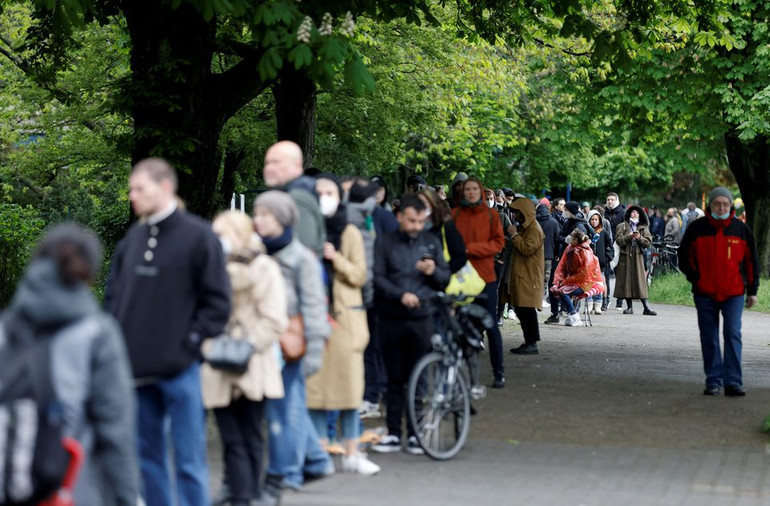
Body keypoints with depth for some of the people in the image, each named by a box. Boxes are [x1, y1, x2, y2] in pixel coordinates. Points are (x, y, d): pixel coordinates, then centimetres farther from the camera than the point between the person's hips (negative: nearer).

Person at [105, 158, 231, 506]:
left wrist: (191, 341, -11)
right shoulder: (133, 238, 11)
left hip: (179, 369, -6)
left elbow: (217, 301, -6)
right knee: (146, 454, 11)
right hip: (136, 369, 6)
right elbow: (113, 294, 17)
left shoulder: (198, 236, -6)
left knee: (188, 458, 0)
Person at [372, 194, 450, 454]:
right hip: (392, 318, -1)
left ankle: (415, 434, 9)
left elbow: (446, 279, 13)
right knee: (395, 378, 4)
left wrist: (433, 272, -9)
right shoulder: (384, 243, 4)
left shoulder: (431, 242, 11)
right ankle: (393, 434, 11)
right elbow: (377, 278, -5)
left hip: (422, 318, 1)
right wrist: (400, 295, -19)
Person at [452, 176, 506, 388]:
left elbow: (498, 242, -3)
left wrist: (471, 248, -13)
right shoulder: (455, 215, 4)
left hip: (485, 276, -1)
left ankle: (499, 372, 6)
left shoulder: (490, 215, 2)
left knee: (490, 325, 0)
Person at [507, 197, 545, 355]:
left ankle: (532, 344, -9)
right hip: (521, 275, 10)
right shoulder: (524, 227, 20)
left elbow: (527, 249, -22)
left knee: (528, 310, -10)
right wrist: (514, 237, 12)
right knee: (520, 309, 11)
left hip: (529, 278, -10)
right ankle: (528, 342, 16)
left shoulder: (534, 229, -12)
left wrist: (515, 235, -14)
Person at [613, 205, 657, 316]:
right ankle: (629, 307, 6)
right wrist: (629, 236, -16)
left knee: (640, 281, -6)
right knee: (626, 280, -1)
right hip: (625, 256, 0)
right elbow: (618, 240, -3)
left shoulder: (644, 228, 13)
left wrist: (639, 238, -12)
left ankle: (646, 307, -8)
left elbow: (648, 242, 4)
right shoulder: (622, 227, 10)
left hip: (638, 257, 0)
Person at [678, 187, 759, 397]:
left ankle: (733, 382, -10)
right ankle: (713, 381, 13)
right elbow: (684, 257, 10)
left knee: (733, 335, -10)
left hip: (733, 293, -1)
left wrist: (752, 290, 8)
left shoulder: (741, 229, 3)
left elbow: (751, 261, 10)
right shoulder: (697, 228, 2)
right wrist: (695, 278, 0)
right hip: (705, 293, 1)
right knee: (709, 339, 5)